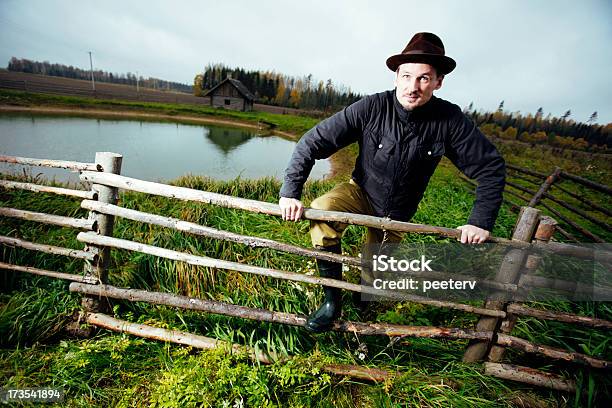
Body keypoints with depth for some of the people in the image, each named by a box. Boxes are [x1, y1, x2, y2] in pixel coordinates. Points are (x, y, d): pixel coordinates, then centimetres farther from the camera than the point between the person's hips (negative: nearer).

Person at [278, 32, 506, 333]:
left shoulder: (449, 120, -20)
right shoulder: (371, 108, -24)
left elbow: (492, 167, -9)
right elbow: (313, 142, -23)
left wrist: (481, 221, -18)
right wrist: (290, 192, -28)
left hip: (397, 212, 2)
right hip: (361, 192, -1)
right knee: (321, 211, -33)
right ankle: (332, 299, -12)